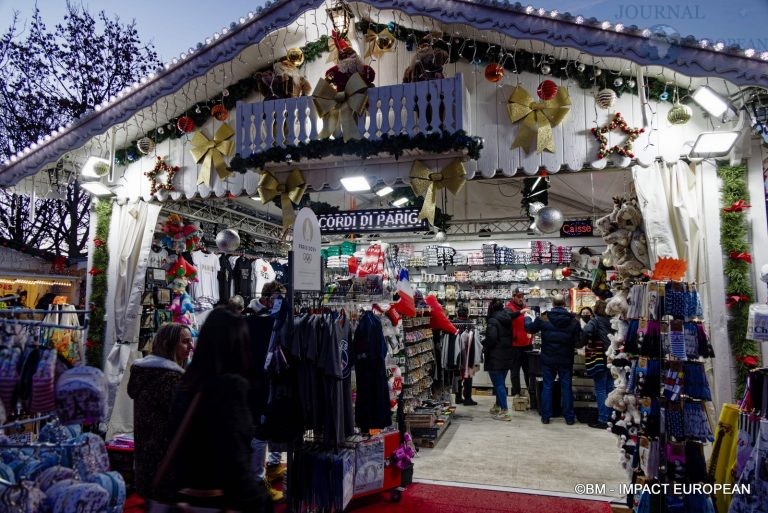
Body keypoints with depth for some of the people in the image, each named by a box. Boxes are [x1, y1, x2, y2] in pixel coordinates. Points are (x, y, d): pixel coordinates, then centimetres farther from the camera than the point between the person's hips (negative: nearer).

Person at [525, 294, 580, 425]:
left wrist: (527, 319, 26)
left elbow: (530, 328, 6)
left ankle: (545, 416, 13)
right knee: (566, 387, 10)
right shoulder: (573, 321, -9)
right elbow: (579, 340, -7)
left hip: (548, 360, 0)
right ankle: (569, 417, 16)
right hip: (566, 360, 0)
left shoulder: (543, 319, -9)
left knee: (547, 386, 9)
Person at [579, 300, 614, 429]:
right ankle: (611, 417, 19)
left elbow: (586, 331, -26)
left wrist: (583, 343, -10)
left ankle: (602, 420, 0)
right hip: (611, 359, 6)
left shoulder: (595, 321, -8)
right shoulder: (610, 321, 9)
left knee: (600, 390, -1)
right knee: (610, 389, 13)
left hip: (599, 359, -6)